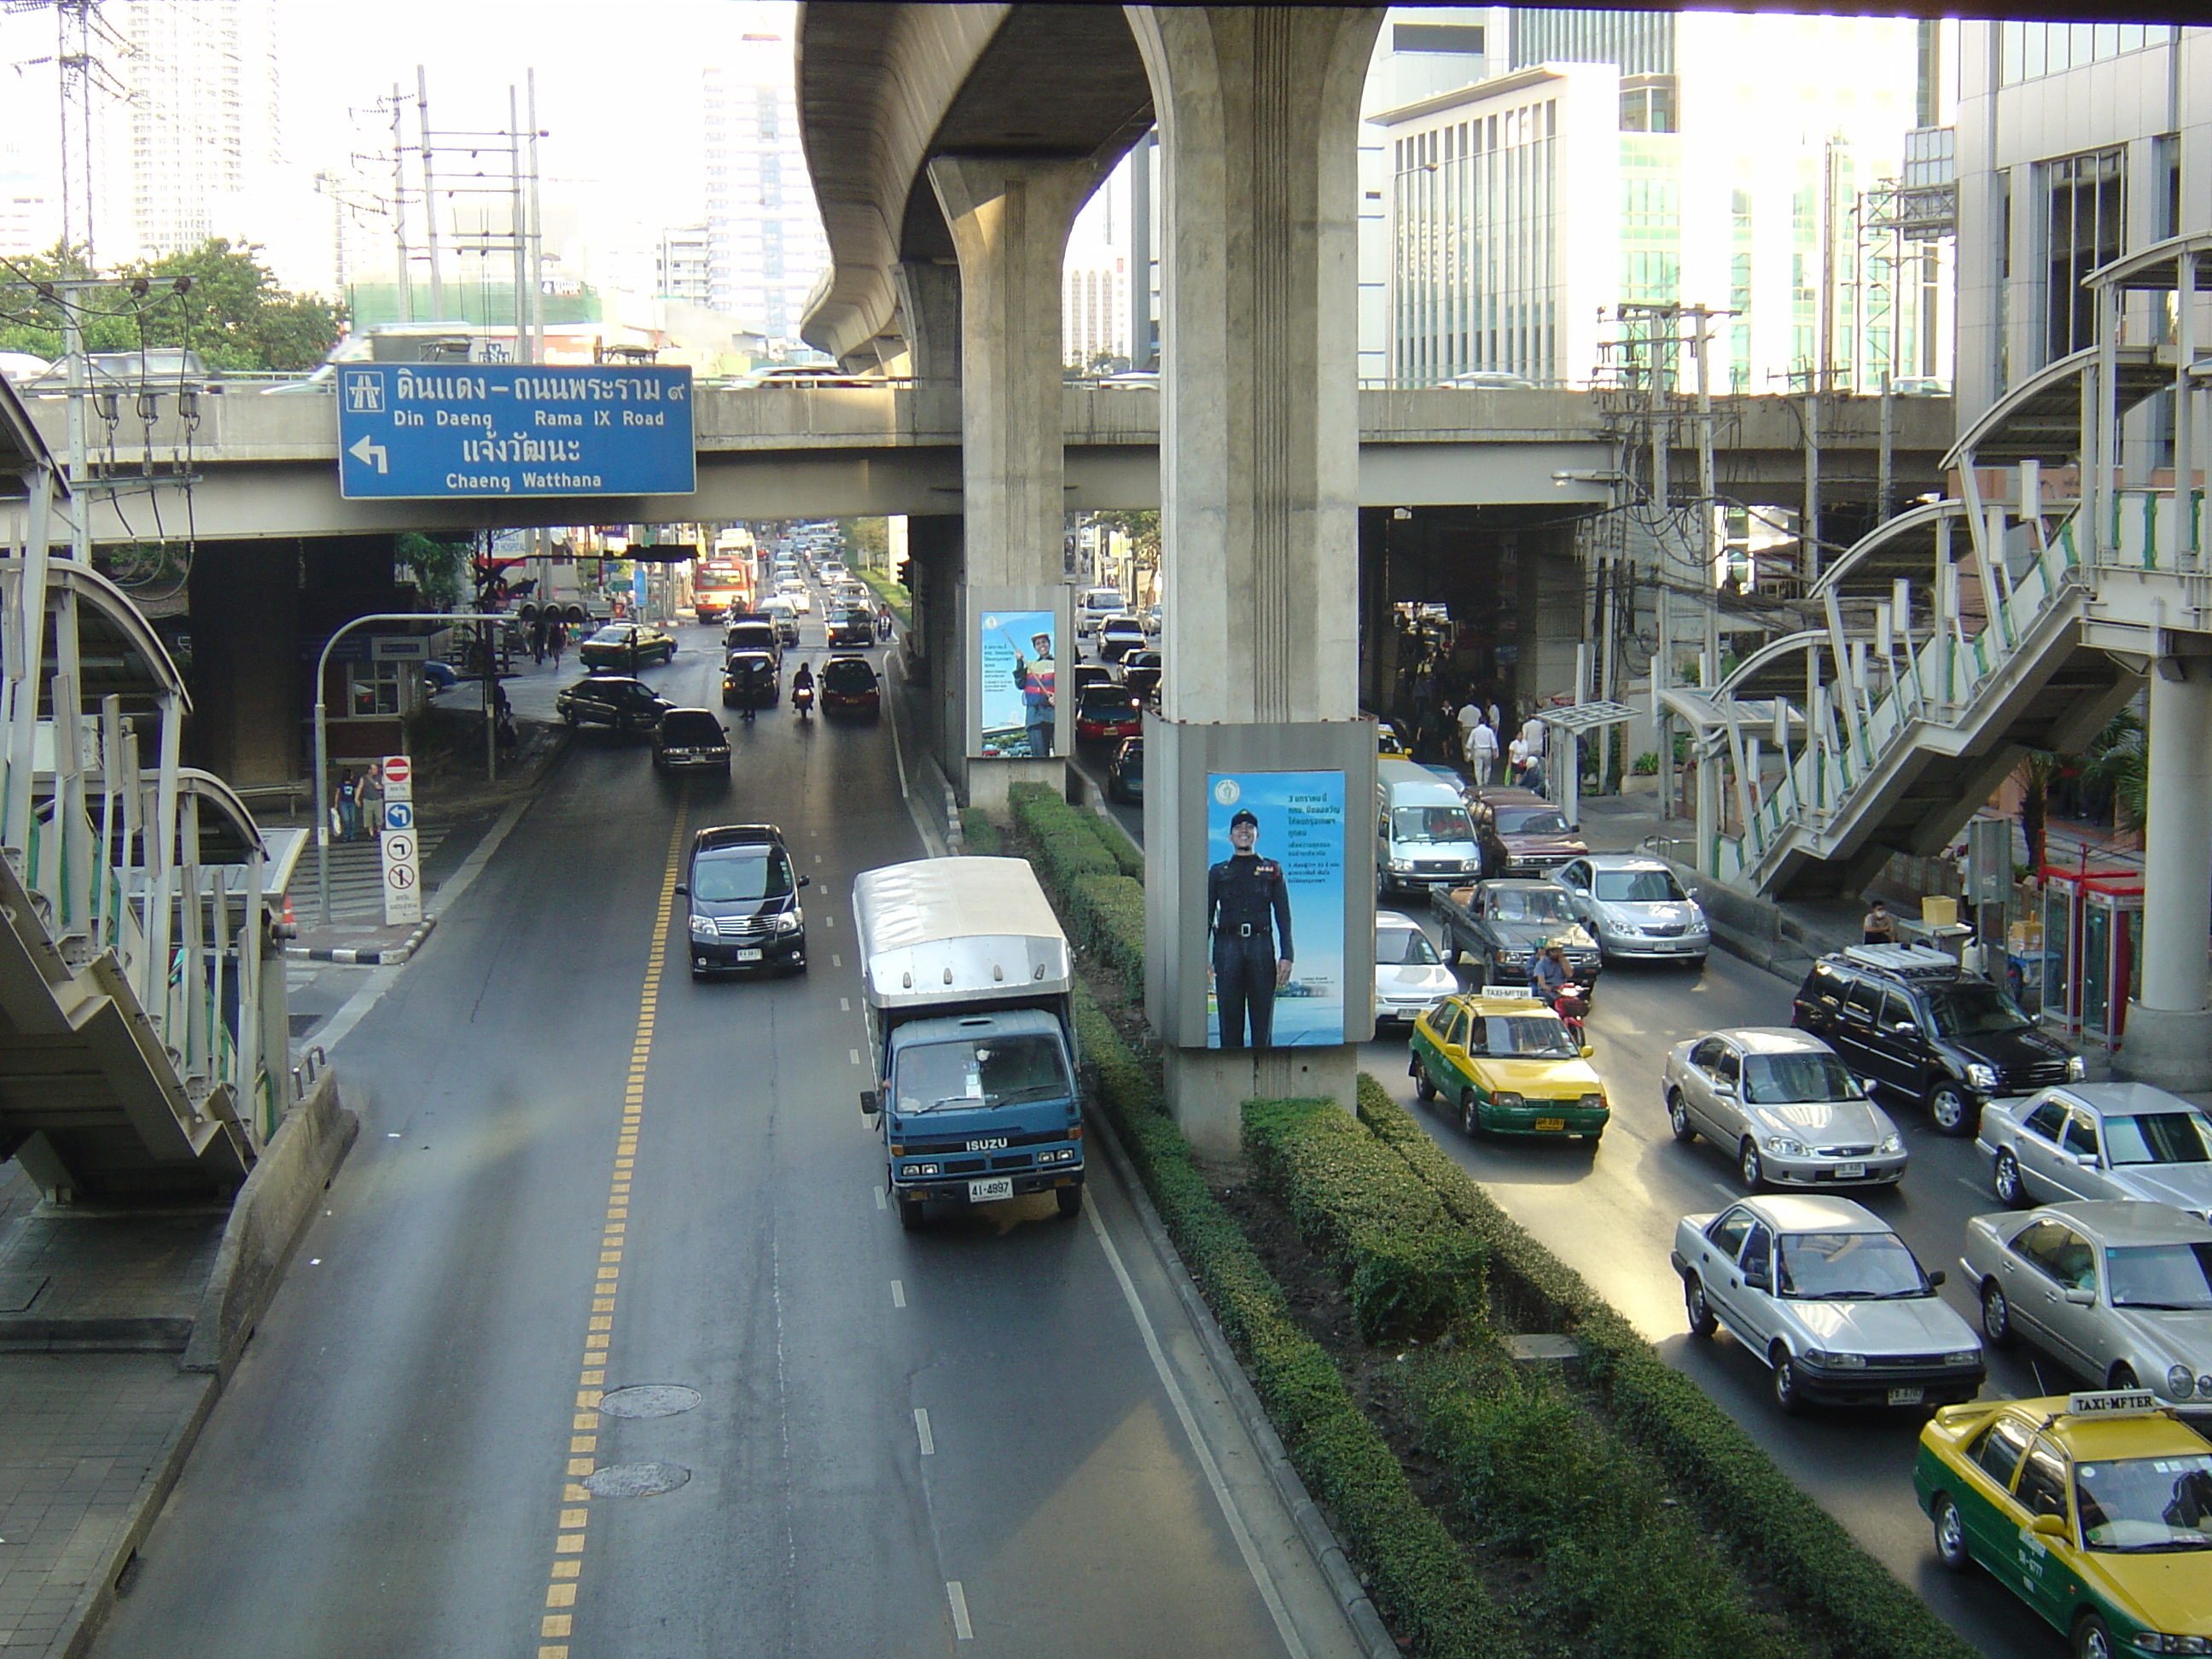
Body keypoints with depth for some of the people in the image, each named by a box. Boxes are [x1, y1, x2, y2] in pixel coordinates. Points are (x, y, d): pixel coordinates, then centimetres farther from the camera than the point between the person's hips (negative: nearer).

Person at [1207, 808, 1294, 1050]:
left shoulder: (1272, 870, 13)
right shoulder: (1218, 872, 14)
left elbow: (1283, 916, 8)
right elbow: (1206, 917, 12)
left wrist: (1286, 957, -3)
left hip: (1262, 947, 0)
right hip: (1227, 947, 0)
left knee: (1263, 1019, 0)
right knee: (1230, 1021, 1)